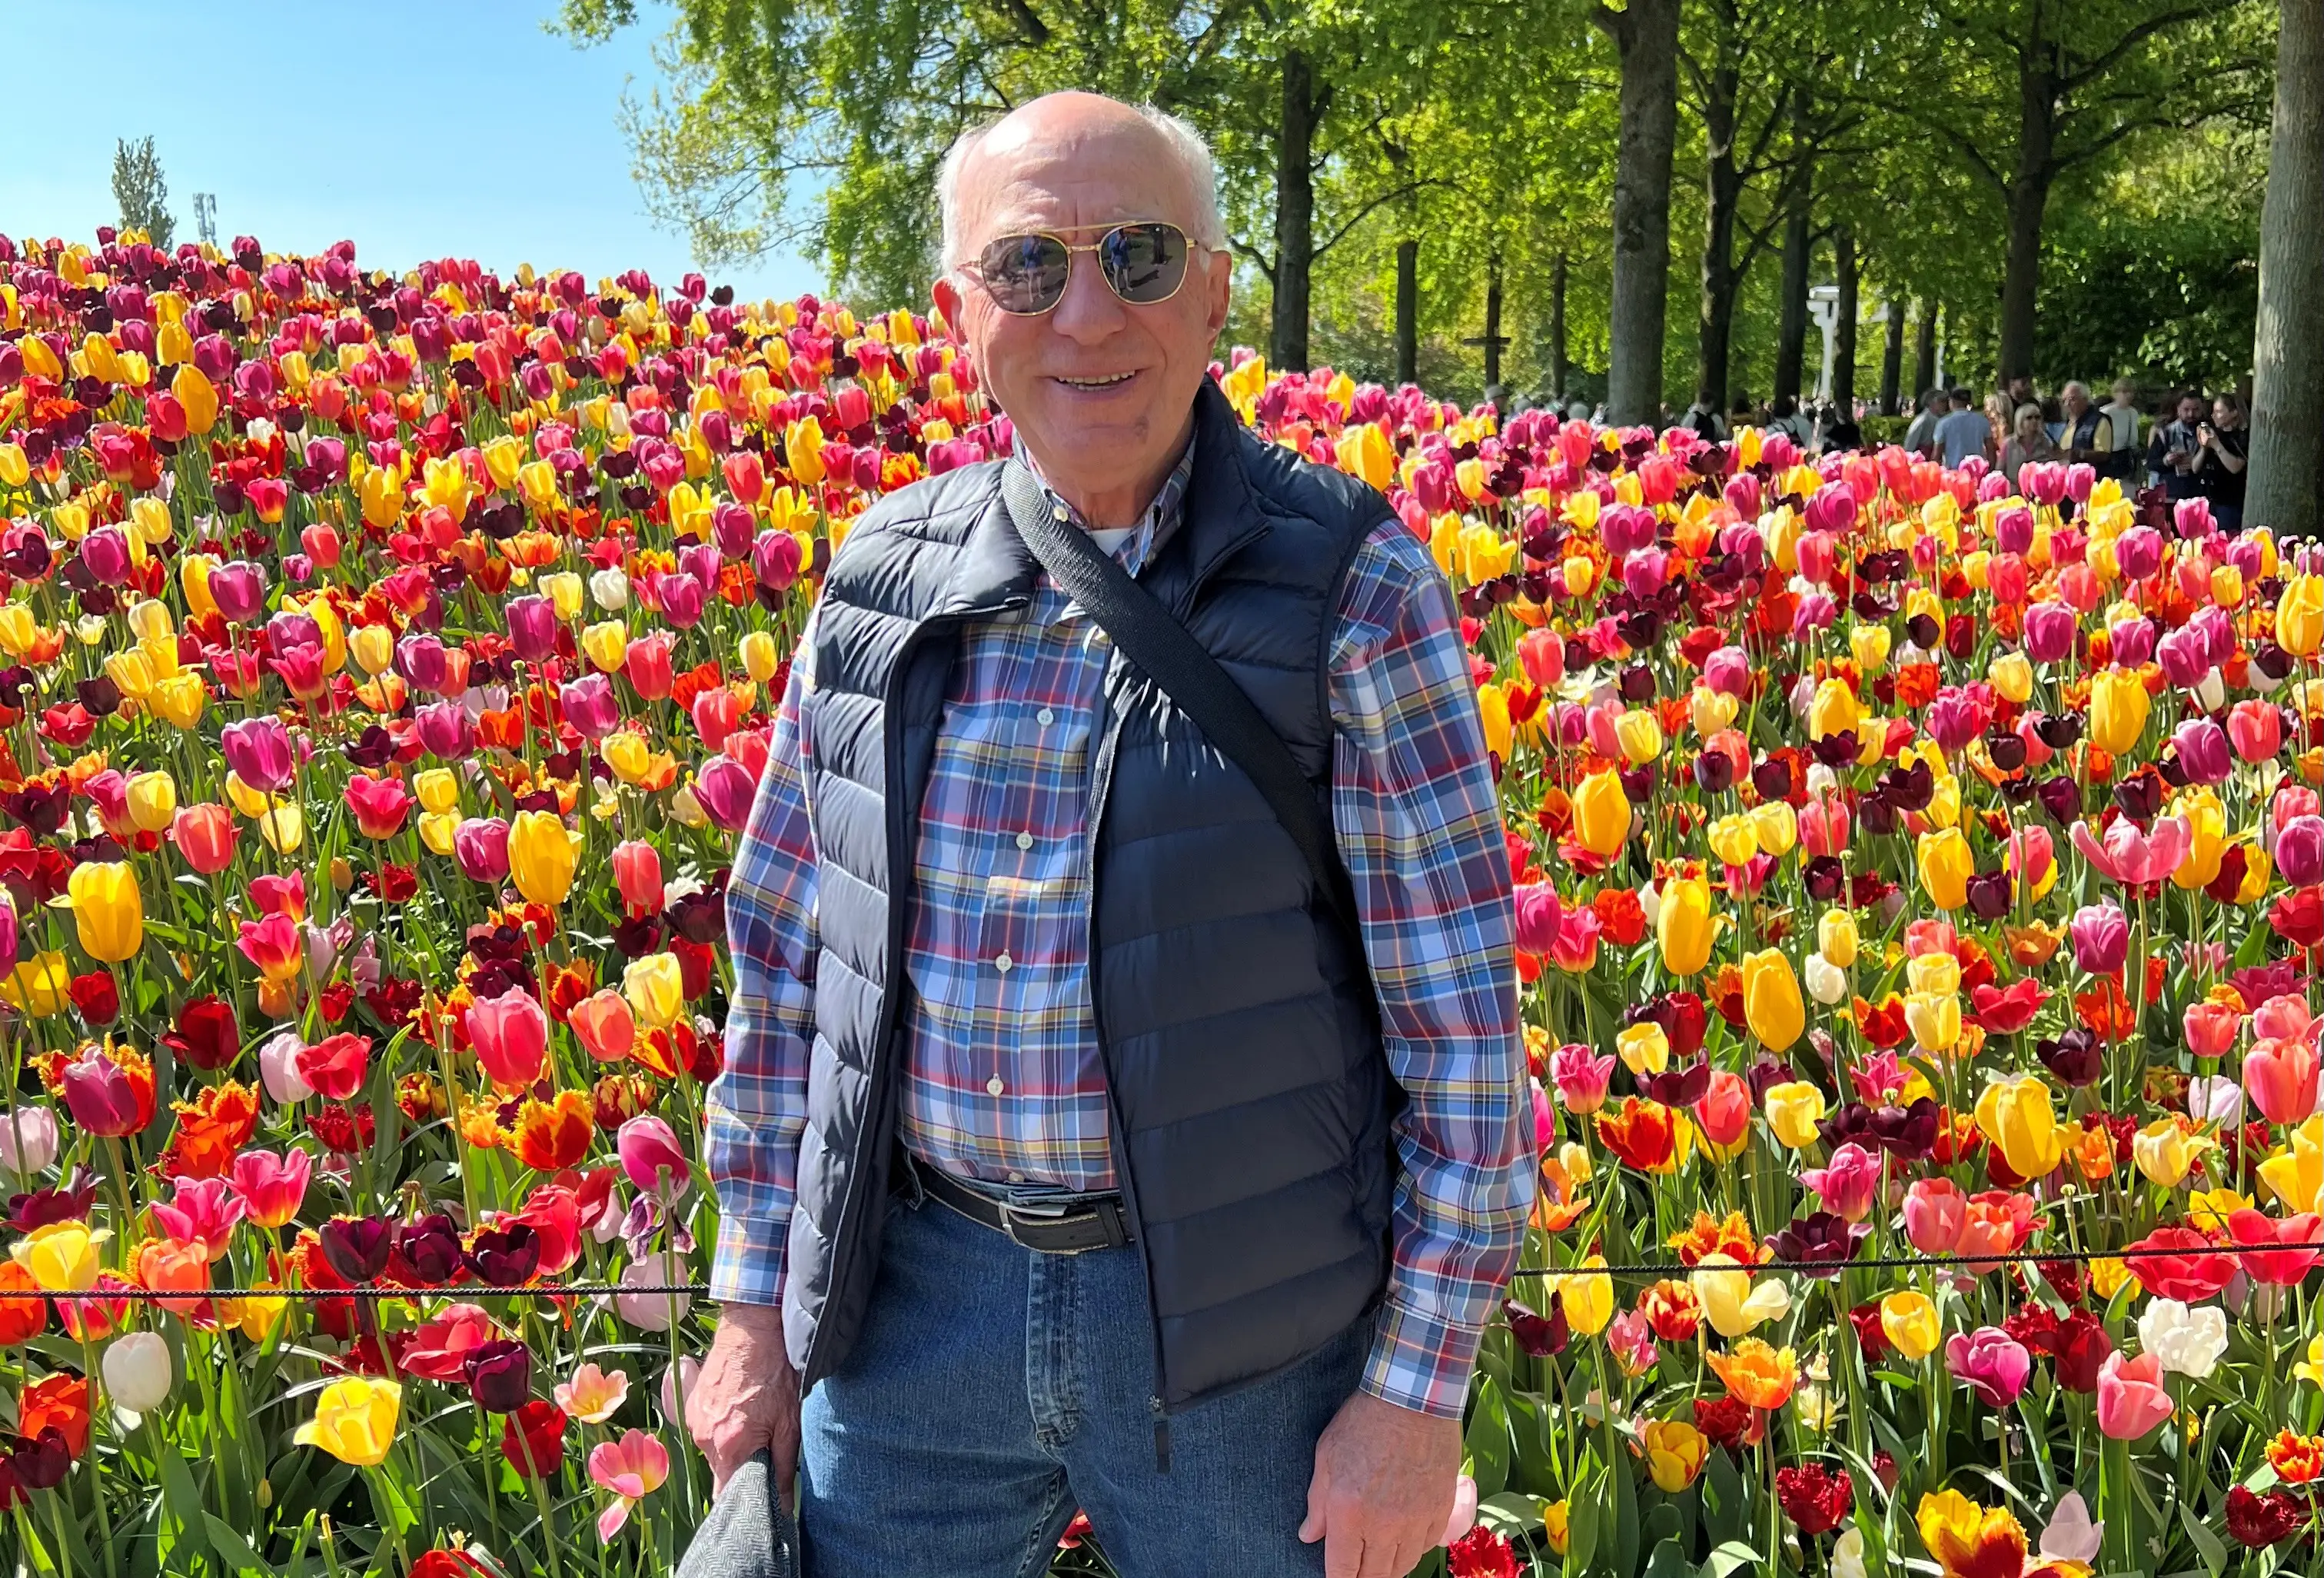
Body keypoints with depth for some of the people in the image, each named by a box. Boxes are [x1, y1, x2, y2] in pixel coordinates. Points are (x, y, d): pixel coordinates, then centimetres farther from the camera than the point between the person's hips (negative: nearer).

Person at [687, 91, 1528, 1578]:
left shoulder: (1351, 585, -11)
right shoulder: (884, 578, 1)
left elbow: (1462, 1024, -10)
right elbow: (783, 954, 9)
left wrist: (1418, 1393, -9)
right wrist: (758, 1304, 9)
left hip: (1239, 1334, -3)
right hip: (908, 1295, 4)